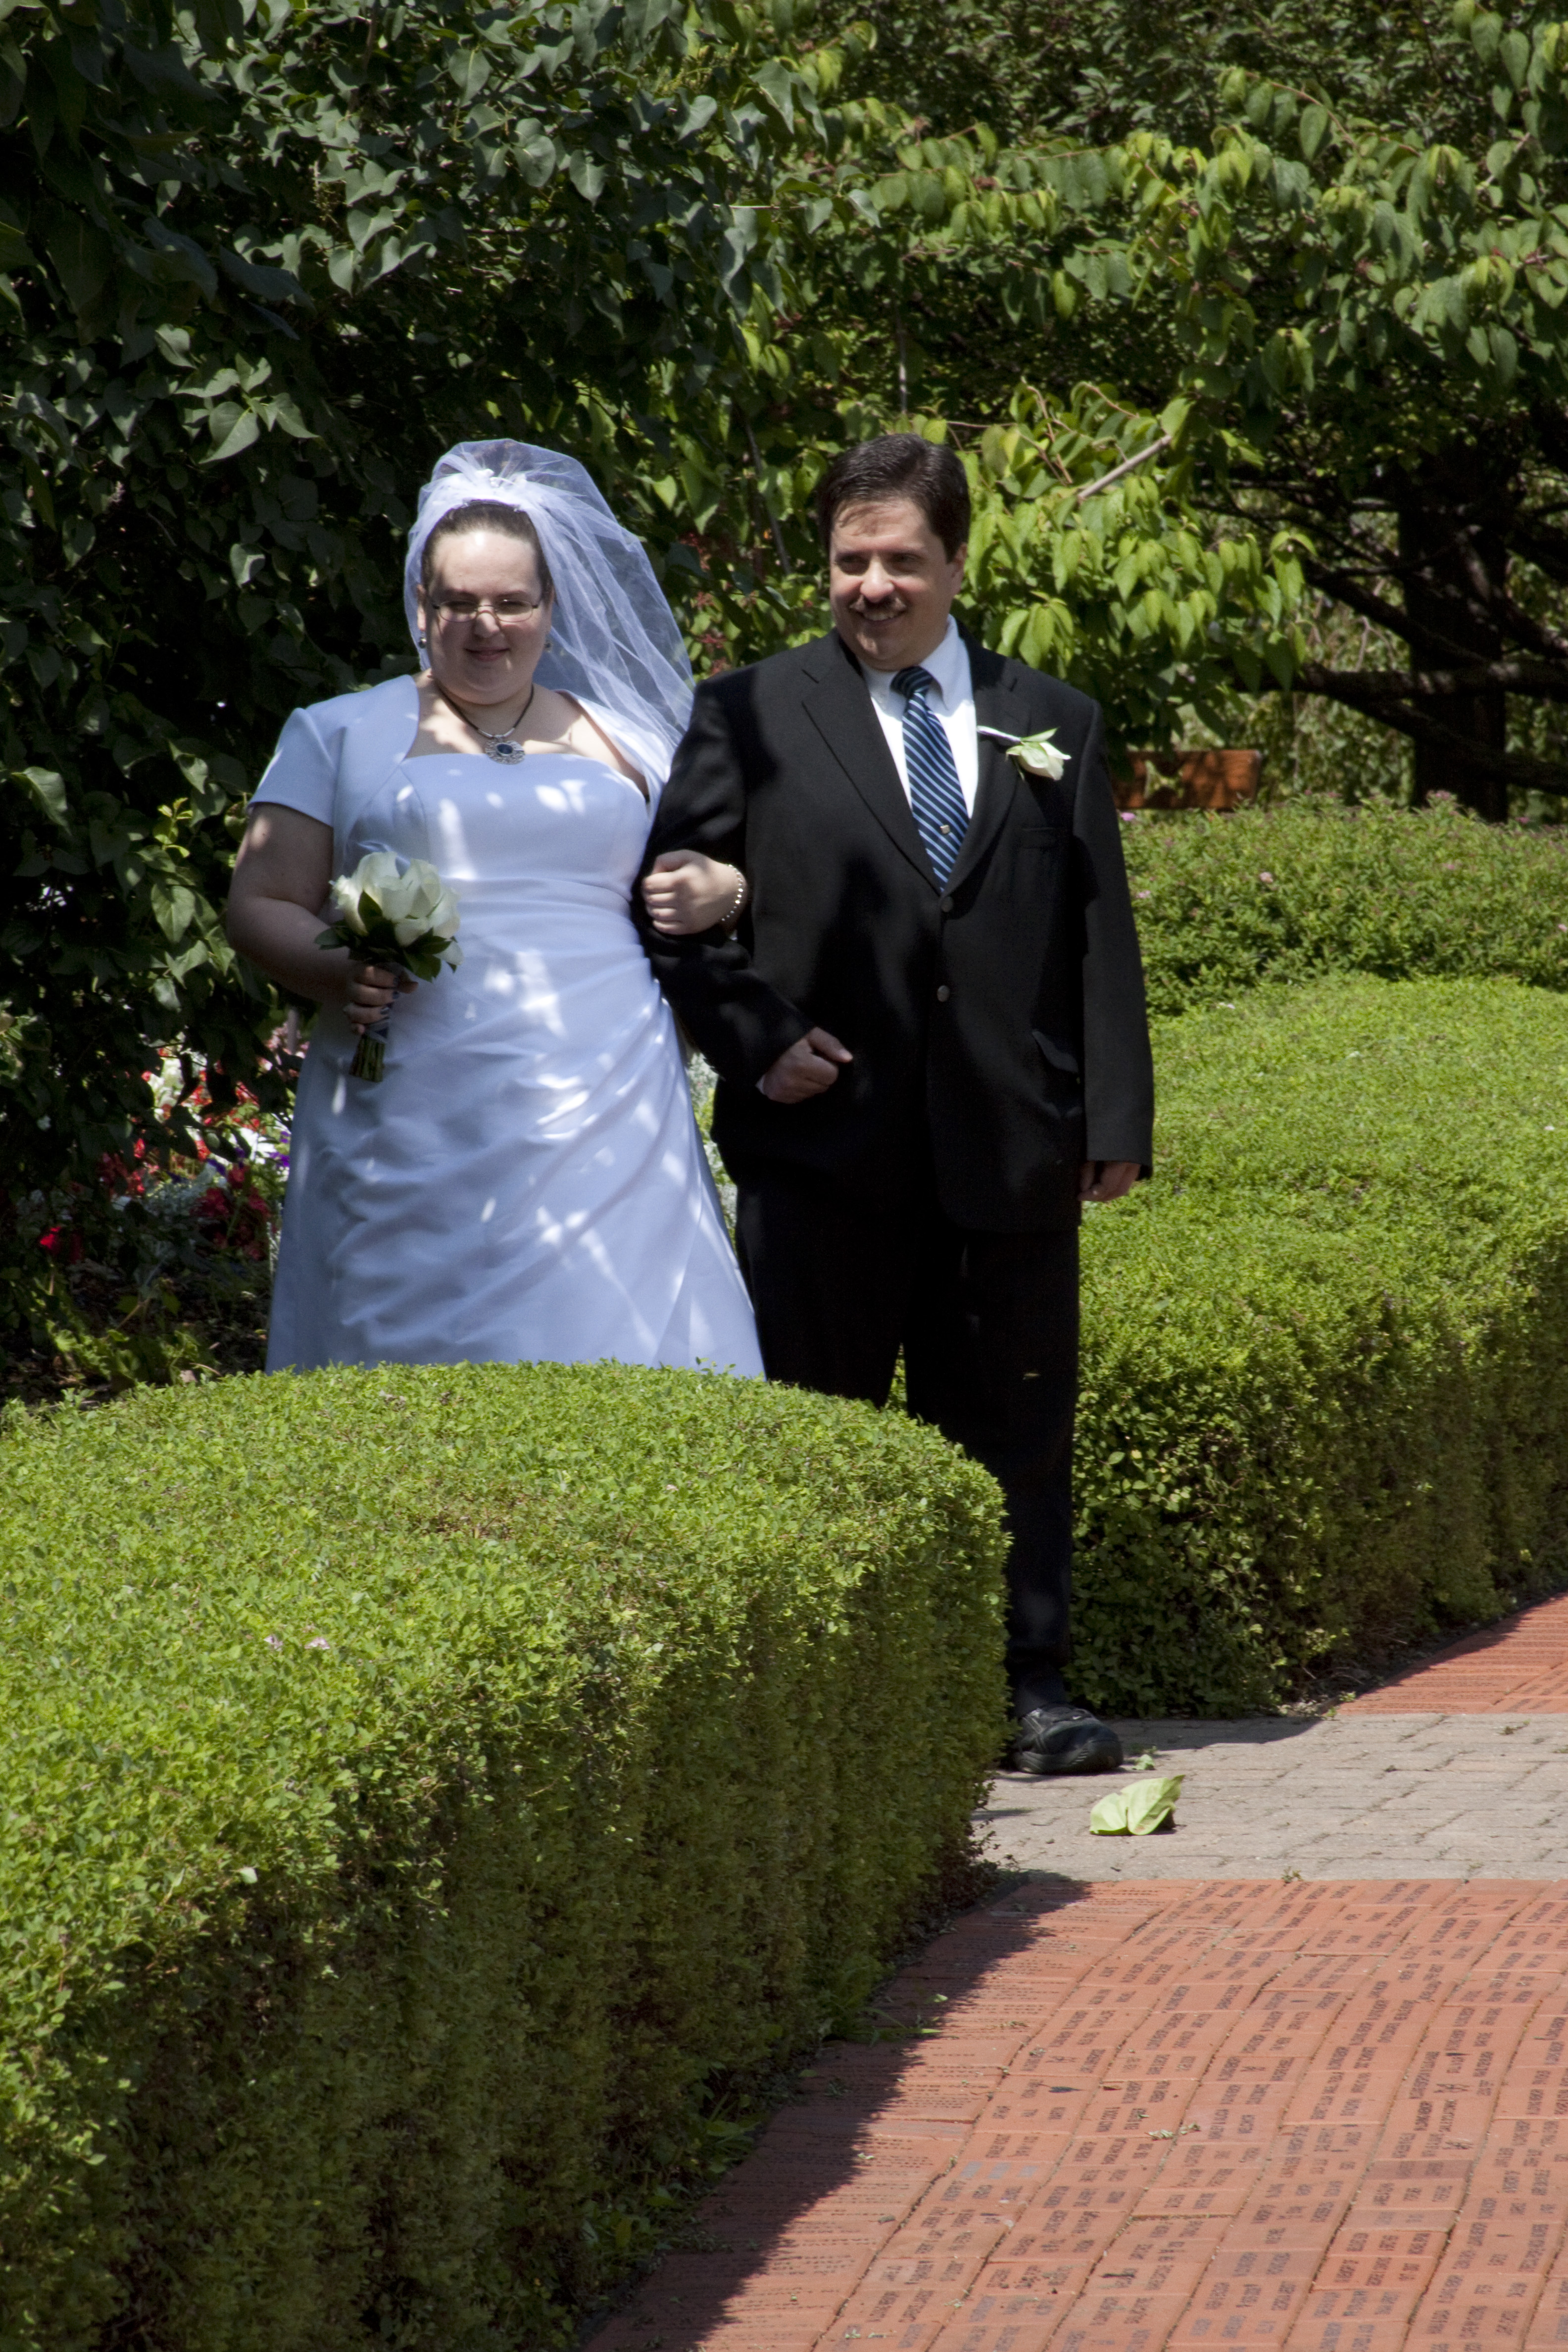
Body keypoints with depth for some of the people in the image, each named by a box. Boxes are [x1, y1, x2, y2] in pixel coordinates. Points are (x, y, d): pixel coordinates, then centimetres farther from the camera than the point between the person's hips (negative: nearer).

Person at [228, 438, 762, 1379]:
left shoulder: (622, 739, 18)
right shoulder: (340, 736, 12)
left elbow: (702, 877, 27)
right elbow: (261, 906, 8)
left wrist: (719, 893, 3)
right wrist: (336, 971, -12)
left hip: (601, 1121, 1)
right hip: (410, 1123, -1)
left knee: (615, 1374, -9)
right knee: (411, 1355, -7)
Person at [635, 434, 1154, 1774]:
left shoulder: (1053, 727, 13)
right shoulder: (751, 718, 4)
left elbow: (1101, 934, 11)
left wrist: (1119, 1118, 4)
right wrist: (753, 1037, -8)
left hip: (1011, 1147, 2)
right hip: (824, 1150, -2)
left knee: (1013, 1427, 8)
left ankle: (1031, 1690, 16)